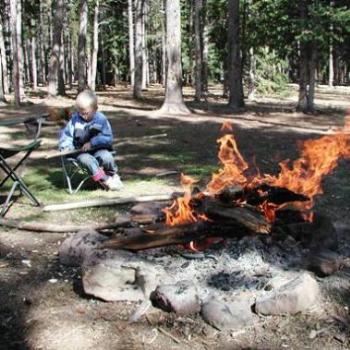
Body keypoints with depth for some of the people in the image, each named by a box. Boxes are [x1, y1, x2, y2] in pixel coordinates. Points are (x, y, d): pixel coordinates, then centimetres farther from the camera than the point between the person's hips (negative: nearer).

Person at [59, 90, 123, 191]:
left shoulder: (101, 119, -5)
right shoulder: (75, 119, -1)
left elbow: (108, 138, -8)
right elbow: (66, 134, 6)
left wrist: (92, 143, -20)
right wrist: (66, 147, -14)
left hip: (98, 149, 0)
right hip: (81, 152, 0)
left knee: (106, 157, -31)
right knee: (86, 159, -34)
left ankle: (113, 175, 2)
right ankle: (105, 180, -21)